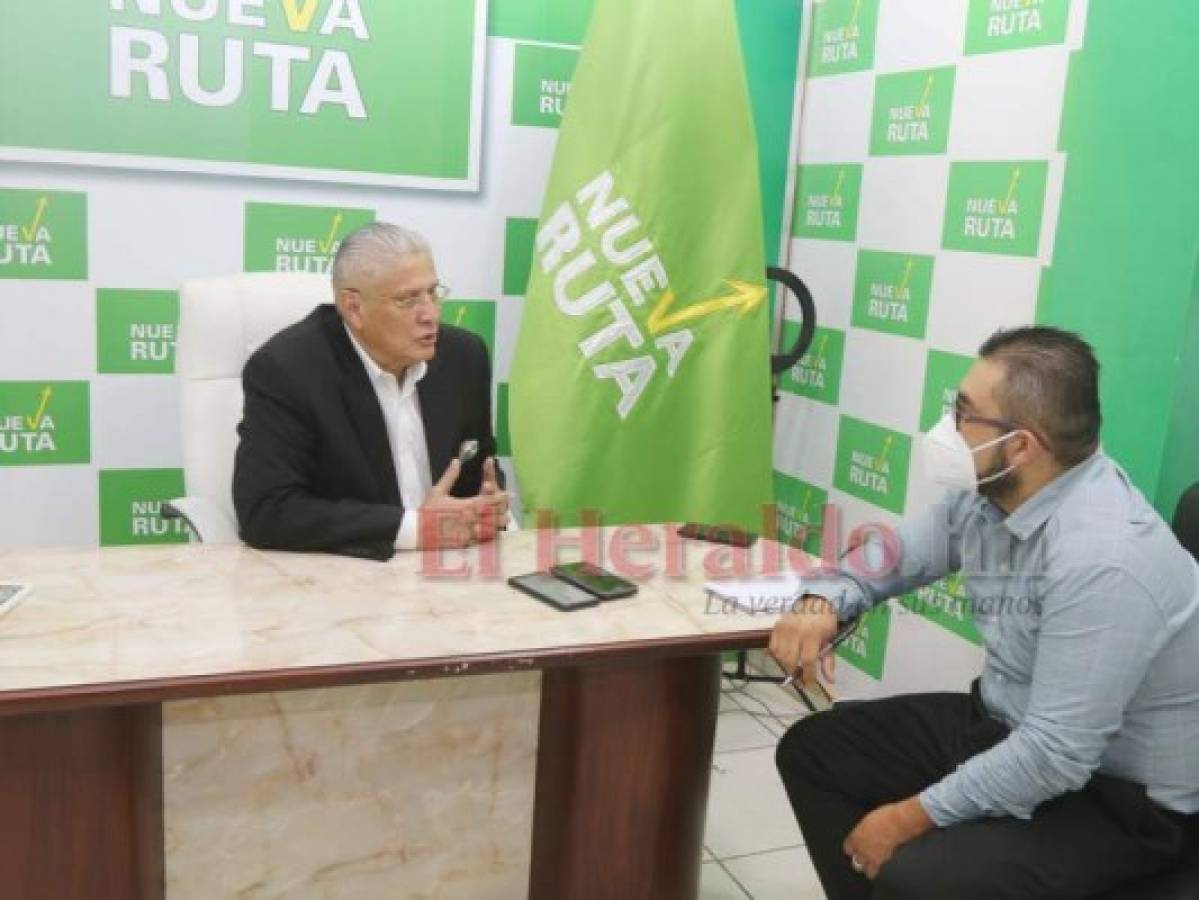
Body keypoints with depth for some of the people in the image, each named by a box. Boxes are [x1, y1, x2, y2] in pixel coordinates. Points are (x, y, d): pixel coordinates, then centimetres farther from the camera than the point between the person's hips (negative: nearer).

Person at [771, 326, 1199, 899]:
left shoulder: (1103, 559, -32)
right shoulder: (989, 494, -5)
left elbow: (1055, 757, -32)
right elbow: (888, 554, 8)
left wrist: (913, 816, -21)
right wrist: (820, 605, -13)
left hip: (1117, 797, -8)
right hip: (1009, 728, 9)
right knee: (811, 749, 8)